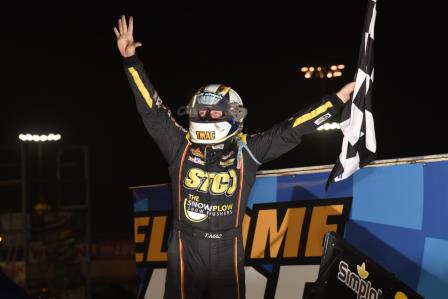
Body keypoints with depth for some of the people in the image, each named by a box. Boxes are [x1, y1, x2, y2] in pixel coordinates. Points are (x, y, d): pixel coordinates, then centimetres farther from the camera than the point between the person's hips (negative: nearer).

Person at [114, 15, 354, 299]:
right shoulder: (181, 145, 1)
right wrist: (131, 59, -4)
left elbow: (290, 130, 3)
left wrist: (337, 100, 2)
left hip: (227, 252, 1)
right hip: (186, 251, 0)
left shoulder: (246, 150, 1)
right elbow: (152, 109, 0)